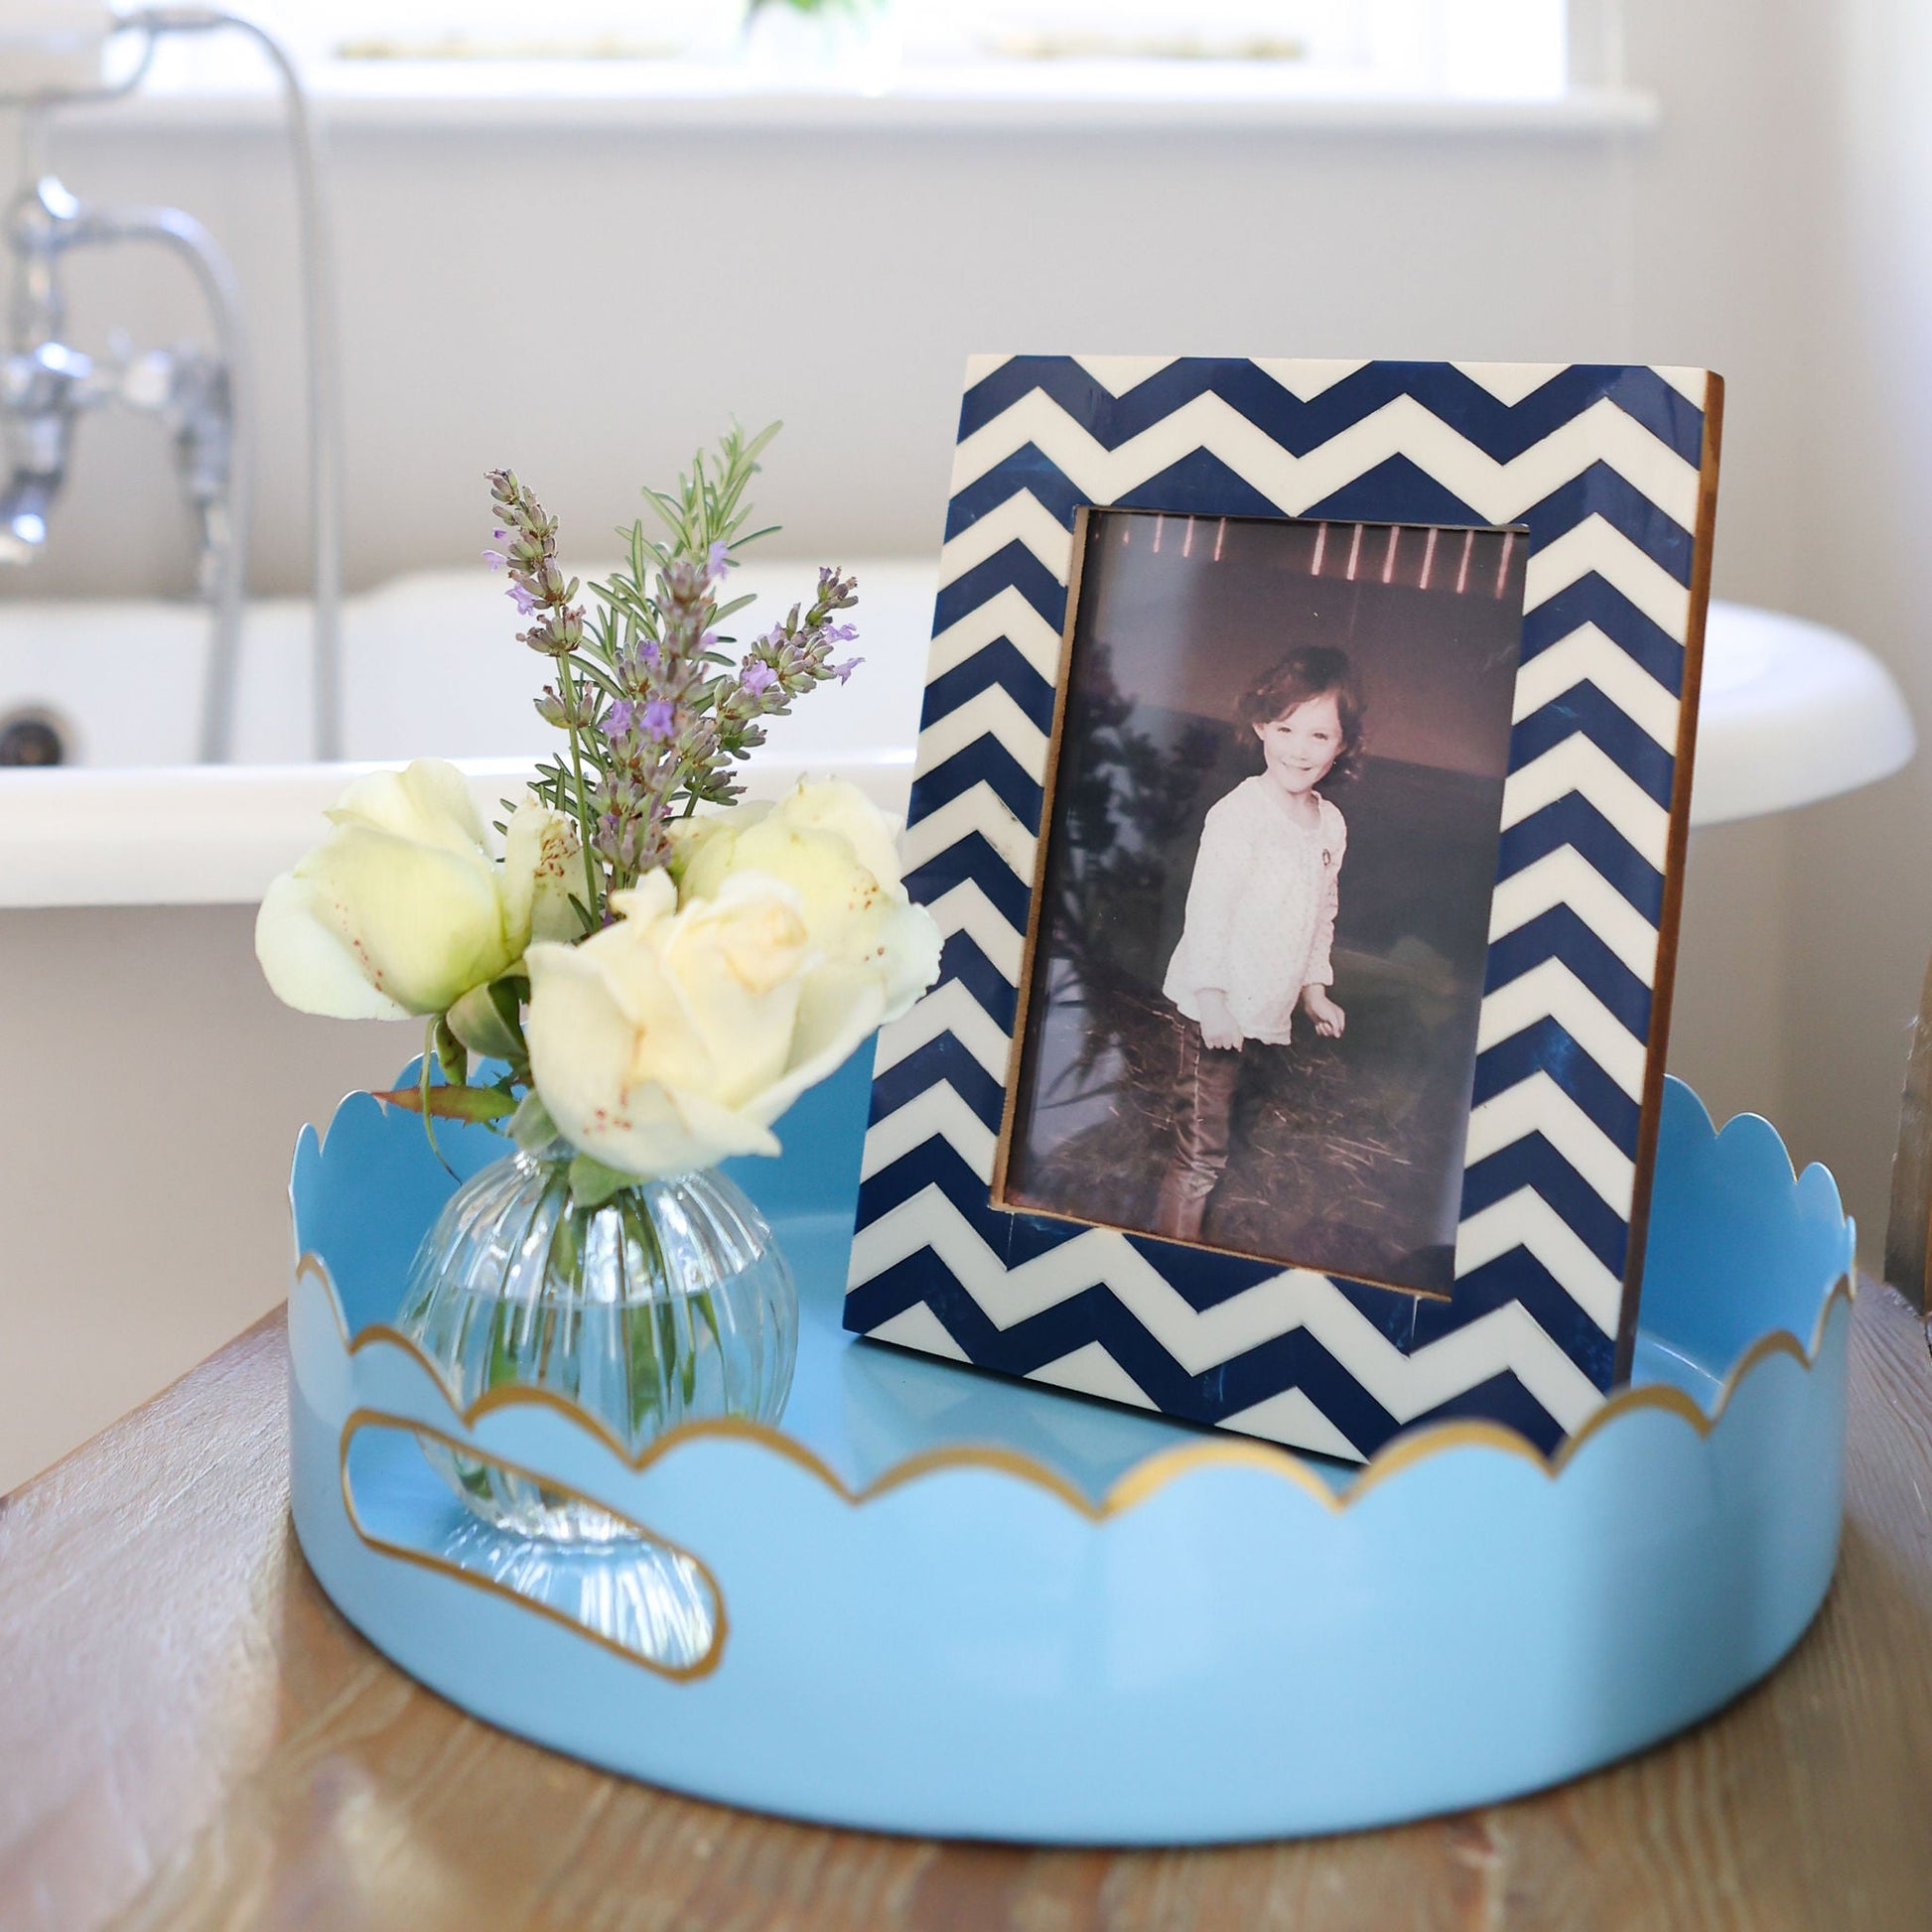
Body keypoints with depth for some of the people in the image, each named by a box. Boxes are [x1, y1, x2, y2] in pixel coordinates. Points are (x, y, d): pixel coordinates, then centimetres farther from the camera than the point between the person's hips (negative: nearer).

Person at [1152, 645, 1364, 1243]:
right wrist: (1211, 995, -19)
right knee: (1200, 1153, -8)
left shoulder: (1330, 824, 9)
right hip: (1216, 1008, -7)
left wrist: (1314, 988, 18)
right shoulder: (1239, 812, -14)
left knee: (1209, 1146, 15)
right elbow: (1207, 907, -16)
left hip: (1268, 1012, 7)